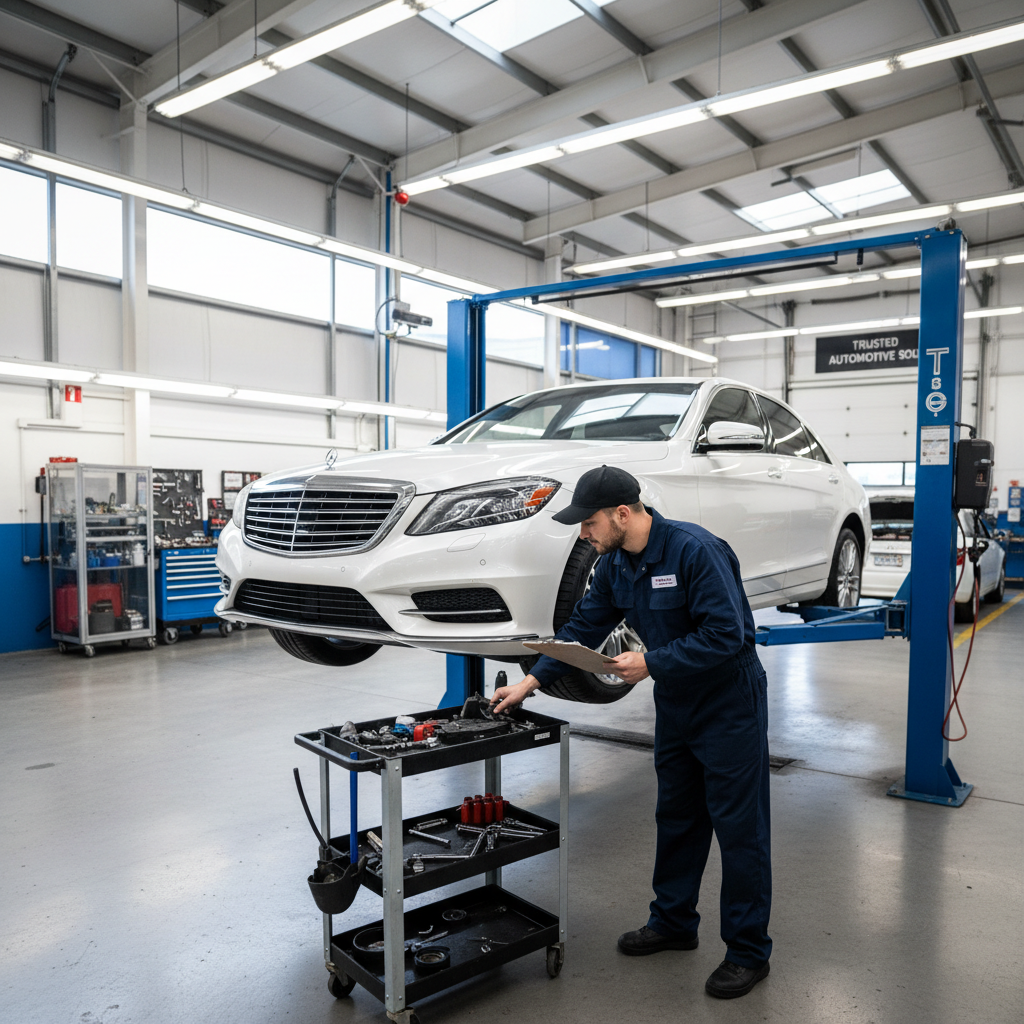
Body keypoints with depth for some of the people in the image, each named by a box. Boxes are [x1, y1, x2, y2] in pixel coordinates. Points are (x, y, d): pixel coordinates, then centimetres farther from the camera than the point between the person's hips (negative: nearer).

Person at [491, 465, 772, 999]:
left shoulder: (695, 549, -27)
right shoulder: (616, 563, -1)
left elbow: (726, 634, -29)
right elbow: (583, 625, 6)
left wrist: (651, 663, -25)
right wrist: (530, 683, 2)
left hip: (729, 702, -8)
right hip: (675, 703, 8)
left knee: (739, 826, 3)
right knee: (676, 818, 18)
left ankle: (748, 951, 18)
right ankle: (673, 921, 36)